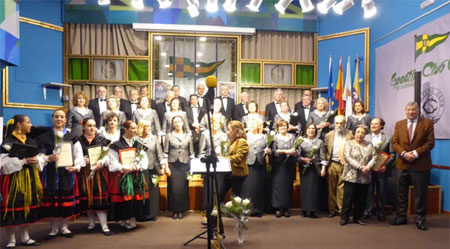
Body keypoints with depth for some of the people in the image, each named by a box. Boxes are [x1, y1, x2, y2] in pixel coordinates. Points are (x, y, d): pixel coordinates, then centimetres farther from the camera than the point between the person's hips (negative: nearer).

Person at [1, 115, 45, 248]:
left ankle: (25, 237, 21)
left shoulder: (31, 141, 13)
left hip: (30, 178, 6)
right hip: (14, 178, -6)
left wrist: (37, 161, -8)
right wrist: (23, 161, -23)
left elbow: (41, 157, 14)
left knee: (28, 206, 10)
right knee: (13, 207, -4)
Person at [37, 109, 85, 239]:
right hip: (50, 173, 0)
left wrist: (76, 167, -15)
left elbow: (79, 155, 1)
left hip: (67, 173, 0)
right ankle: (54, 228, 21)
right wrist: (48, 158, -16)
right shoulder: (44, 137, 5)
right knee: (51, 200, 4)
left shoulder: (72, 138, 6)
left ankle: (64, 227, 22)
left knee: (67, 200, 5)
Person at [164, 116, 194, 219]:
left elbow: (191, 153, 9)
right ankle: (174, 211, 13)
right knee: (173, 188, 1)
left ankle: (182, 210, 15)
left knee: (183, 188, 3)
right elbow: (165, 152, 1)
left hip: (184, 165, 1)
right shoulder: (169, 135, 3)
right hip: (173, 165, -1)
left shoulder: (187, 136, 8)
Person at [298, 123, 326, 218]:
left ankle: (313, 210, 6)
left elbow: (322, 156, 2)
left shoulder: (319, 142, 6)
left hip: (316, 168, 1)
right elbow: (297, 155, 1)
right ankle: (304, 210, 8)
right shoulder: (301, 141, 3)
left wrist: (323, 168, -4)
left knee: (315, 188, 0)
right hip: (305, 168, 0)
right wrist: (303, 159, -16)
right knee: (304, 188, 0)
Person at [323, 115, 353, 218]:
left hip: (345, 164, -2)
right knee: (332, 188, 8)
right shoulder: (329, 135, 7)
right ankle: (333, 209, 19)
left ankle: (342, 209, 13)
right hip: (333, 164, 2)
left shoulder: (350, 134, 2)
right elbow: (325, 150, 10)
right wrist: (325, 163, 3)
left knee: (342, 187, 1)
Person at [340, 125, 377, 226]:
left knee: (361, 199, 9)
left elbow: (374, 156, 4)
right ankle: (344, 217, 10)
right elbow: (347, 157, -10)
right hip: (351, 176, -3)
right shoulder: (349, 144, 2)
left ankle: (358, 217, 22)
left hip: (365, 177, 4)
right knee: (348, 198, 0)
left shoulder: (369, 145, 13)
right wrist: (360, 167, -17)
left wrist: (368, 166, -15)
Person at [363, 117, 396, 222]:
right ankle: (367, 211, 12)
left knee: (381, 192, 7)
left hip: (382, 169, 0)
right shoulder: (366, 137, 8)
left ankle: (380, 212, 19)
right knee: (368, 191, 3)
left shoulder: (388, 138, 5)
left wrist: (385, 165, -12)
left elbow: (392, 154, 1)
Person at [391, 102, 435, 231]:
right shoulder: (399, 124, 9)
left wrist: (415, 153, -16)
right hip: (403, 164, 3)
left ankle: (420, 219, 16)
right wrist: (404, 153, -13)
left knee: (420, 193, 4)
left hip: (420, 164, -3)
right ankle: (401, 216, 21)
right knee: (402, 193, 10)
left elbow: (430, 143, -6)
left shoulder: (427, 123, 1)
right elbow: (395, 143, 4)